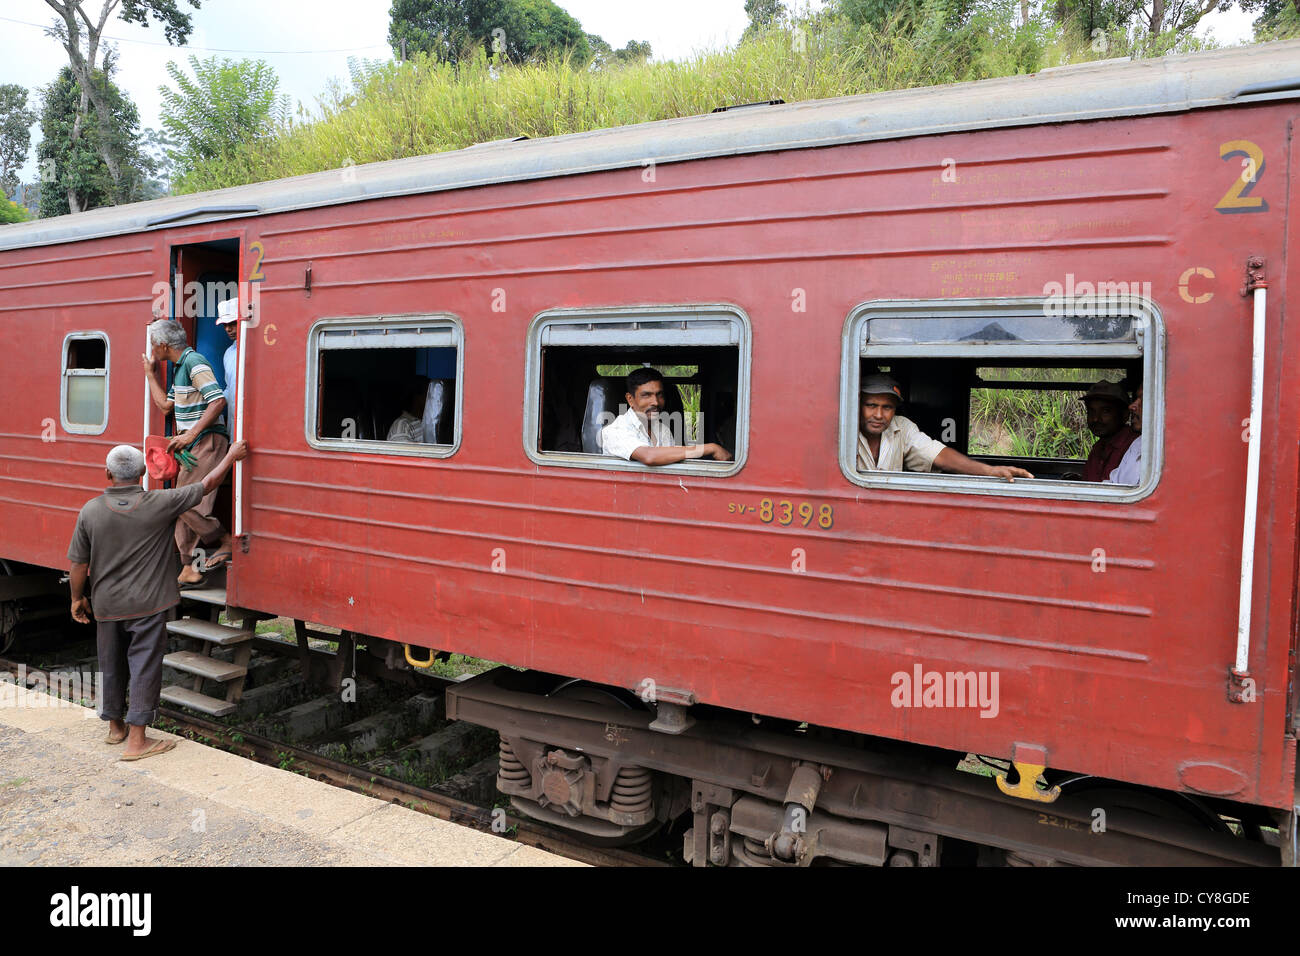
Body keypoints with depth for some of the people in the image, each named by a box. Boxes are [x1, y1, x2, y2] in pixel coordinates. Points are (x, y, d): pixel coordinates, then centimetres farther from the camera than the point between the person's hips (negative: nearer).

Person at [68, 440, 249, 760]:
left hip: (106, 605, 3)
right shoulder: (159, 504, -13)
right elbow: (207, 485, -3)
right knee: (144, 666, 2)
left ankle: (115, 726, 34)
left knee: (111, 665, 18)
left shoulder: (90, 511, -6)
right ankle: (137, 740, 2)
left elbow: (79, 564, -1)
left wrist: (78, 598, 14)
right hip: (146, 604, -3)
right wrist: (231, 457, 9)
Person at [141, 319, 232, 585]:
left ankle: (226, 542, 1)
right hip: (192, 444, 10)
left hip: (206, 441, -10)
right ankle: (189, 570, 10)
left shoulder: (194, 361, -12)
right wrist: (149, 372, 25)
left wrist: (191, 434, -24)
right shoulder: (180, 367, 19)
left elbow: (218, 401, -23)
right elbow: (165, 406, 24)